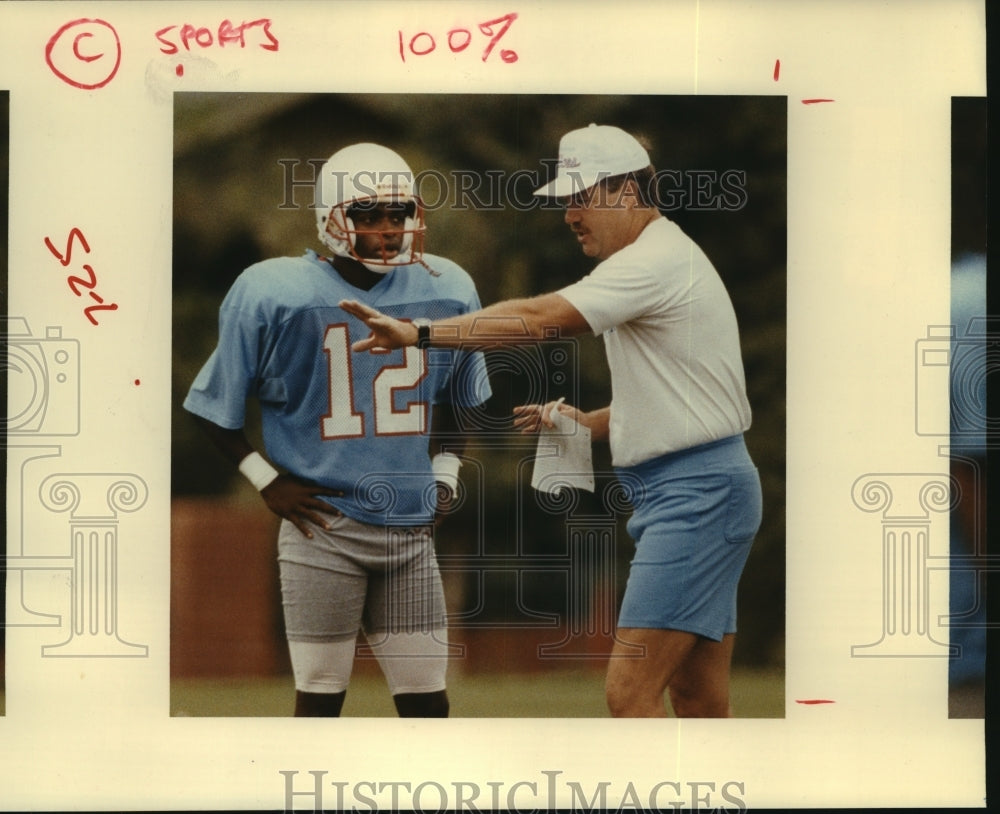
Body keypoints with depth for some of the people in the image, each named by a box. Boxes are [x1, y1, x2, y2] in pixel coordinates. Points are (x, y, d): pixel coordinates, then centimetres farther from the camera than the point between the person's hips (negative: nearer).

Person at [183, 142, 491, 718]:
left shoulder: (446, 290, 3)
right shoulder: (272, 293, -8)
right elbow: (216, 407, 2)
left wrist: (444, 476, 12)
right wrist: (269, 482, -3)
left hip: (411, 529, 4)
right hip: (322, 525, -3)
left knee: (427, 699, 5)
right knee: (320, 694, 1)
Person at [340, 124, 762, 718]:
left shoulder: (655, 262, -14)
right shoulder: (660, 261, 19)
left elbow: (538, 319, -24)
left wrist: (421, 334, -23)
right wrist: (587, 423, 11)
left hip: (696, 491, -11)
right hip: (698, 488, 11)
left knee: (630, 691, -14)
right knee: (700, 701, 10)